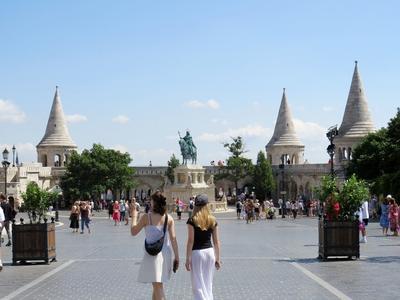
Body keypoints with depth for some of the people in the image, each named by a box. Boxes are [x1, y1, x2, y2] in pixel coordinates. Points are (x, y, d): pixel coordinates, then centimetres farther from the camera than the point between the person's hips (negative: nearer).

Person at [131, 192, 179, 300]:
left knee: (158, 285, -5)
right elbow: (173, 238, -3)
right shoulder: (169, 218, 0)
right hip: (166, 253, 5)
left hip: (153, 253, -5)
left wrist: (134, 216, 14)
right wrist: (176, 256, 1)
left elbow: (133, 232, 0)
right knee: (158, 284, 23)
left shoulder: (147, 217, -9)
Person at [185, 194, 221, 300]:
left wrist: (188, 259, -7)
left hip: (197, 252, -4)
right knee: (208, 285, 16)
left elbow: (190, 241, -11)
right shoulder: (212, 220, 3)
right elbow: (216, 241, 6)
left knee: (198, 286, 1)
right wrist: (217, 258, 13)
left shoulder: (192, 221, -9)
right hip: (210, 251, 4)